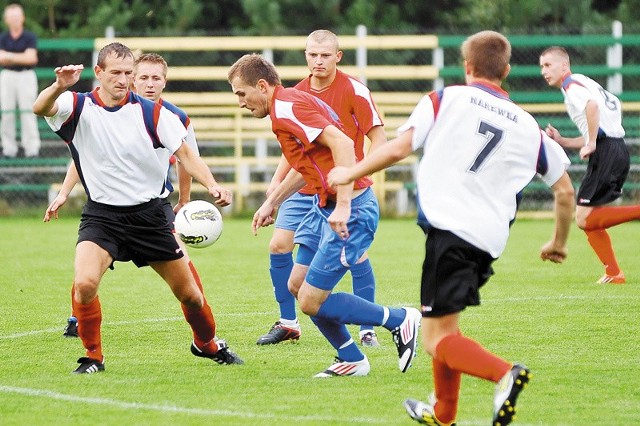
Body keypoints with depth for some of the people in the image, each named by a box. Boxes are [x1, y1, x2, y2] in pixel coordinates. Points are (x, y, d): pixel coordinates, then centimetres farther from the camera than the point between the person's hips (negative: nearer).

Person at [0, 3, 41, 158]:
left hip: (26, 76, -2)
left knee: (28, 112, -5)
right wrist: (22, 58, -16)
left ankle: (32, 148, -4)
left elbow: (31, 58, -12)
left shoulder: (30, 37, -1)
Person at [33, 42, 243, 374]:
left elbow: (185, 154, -3)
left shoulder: (151, 113, -4)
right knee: (84, 283, -26)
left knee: (189, 293, 8)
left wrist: (211, 185, -21)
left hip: (149, 215, 1)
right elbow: (41, 108, -26)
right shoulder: (79, 107, -6)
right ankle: (93, 356, -4)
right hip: (101, 215, -1)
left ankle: (208, 344, 39)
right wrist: (59, 86, -49)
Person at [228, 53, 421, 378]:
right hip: (325, 206, 11)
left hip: (350, 212, -11)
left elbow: (342, 144, -29)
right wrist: (272, 202, 30)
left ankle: (401, 320, 5)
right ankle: (351, 361, 22)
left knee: (311, 301, -7)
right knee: (296, 285, 14)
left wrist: (343, 206, -32)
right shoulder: (289, 103, 14)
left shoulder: (286, 108, -18)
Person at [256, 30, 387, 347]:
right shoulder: (296, 94, 7)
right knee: (278, 245, -3)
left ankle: (367, 330, 0)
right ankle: (288, 323, 10)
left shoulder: (354, 91, -9)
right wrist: (277, 179, 9)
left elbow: (378, 139, -10)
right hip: (304, 188, 5)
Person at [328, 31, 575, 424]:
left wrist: (349, 173, 10)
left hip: (449, 227, -5)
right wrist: (559, 243, 30)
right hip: (491, 241, 5)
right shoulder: (528, 127, 15)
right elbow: (565, 191, 15)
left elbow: (399, 148, -5)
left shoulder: (445, 99, 4)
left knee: (437, 339, -6)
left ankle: (504, 375, -31)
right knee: (444, 325, 26)